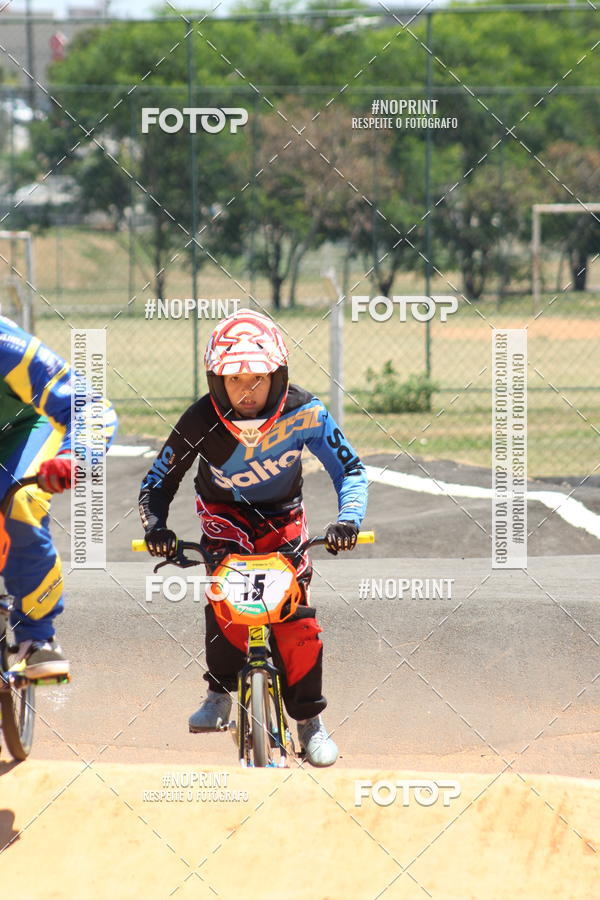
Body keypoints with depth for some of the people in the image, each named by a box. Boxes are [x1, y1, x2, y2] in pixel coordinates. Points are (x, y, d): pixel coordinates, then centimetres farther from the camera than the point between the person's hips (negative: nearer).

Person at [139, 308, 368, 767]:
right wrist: (156, 526, -33)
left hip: (284, 519, 1)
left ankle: (309, 719, 7)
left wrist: (348, 519, -35)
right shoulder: (200, 423, -25)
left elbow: (350, 469, -17)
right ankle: (220, 691, -14)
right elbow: (158, 483, -14)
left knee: (299, 619, -13)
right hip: (225, 517, -1)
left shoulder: (303, 413, -25)